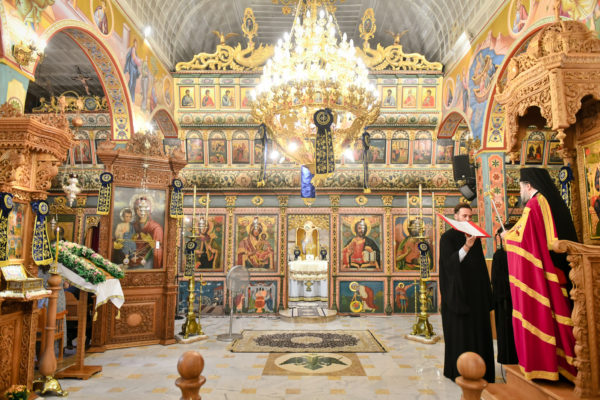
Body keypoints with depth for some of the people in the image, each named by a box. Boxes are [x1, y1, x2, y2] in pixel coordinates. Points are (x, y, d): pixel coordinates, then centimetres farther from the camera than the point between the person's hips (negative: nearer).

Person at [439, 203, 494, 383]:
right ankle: (458, 370, 9)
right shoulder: (447, 237, -6)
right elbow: (449, 263, -18)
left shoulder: (476, 237, 13)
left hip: (475, 291, 6)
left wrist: (485, 290, 11)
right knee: (459, 331, -2)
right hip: (457, 291, -6)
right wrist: (466, 246, -31)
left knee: (478, 327, 8)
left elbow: (481, 265, 16)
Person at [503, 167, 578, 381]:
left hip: (538, 270, -8)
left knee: (539, 311, -1)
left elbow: (520, 236, -15)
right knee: (555, 310, 12)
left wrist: (507, 236, 6)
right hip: (559, 271, 8)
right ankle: (565, 361, 20)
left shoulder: (534, 204, -12)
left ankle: (544, 362, 5)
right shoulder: (556, 203, 13)